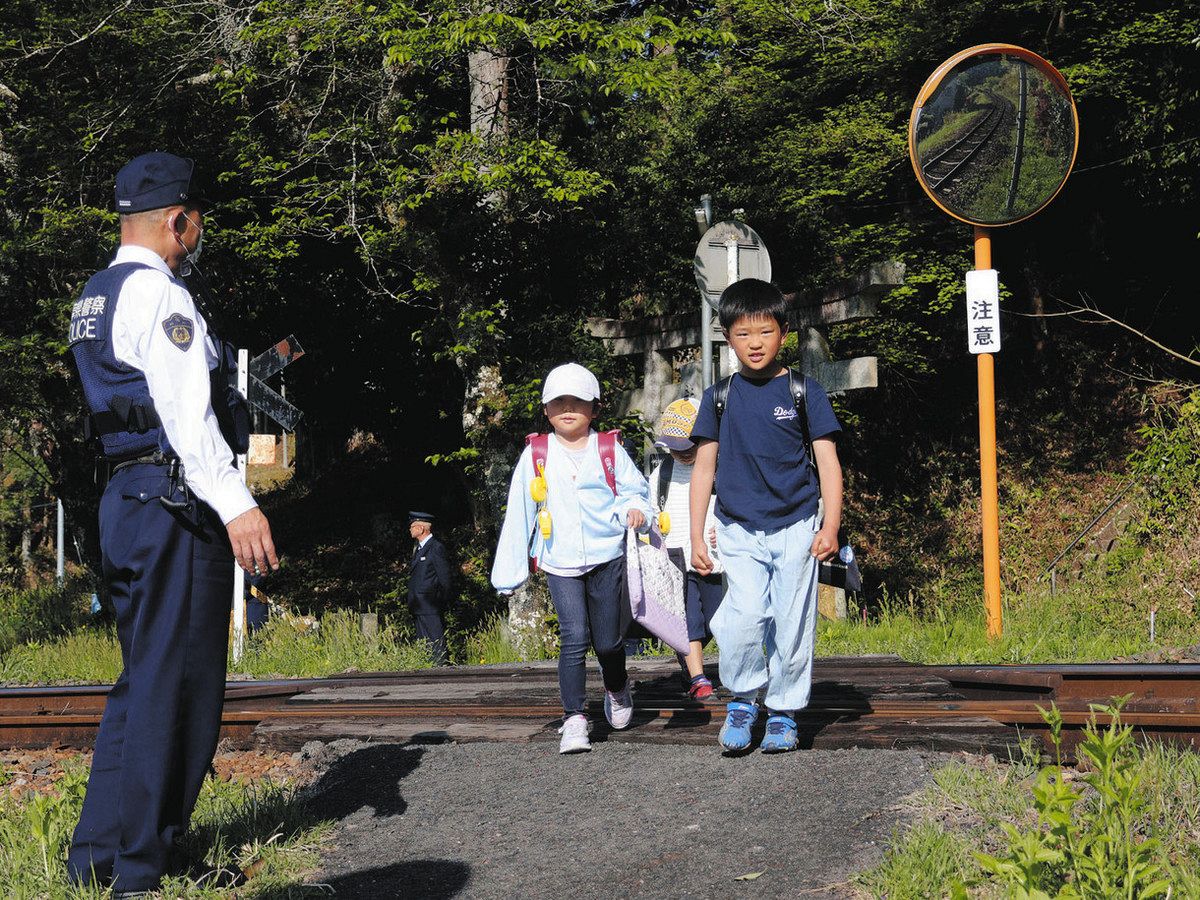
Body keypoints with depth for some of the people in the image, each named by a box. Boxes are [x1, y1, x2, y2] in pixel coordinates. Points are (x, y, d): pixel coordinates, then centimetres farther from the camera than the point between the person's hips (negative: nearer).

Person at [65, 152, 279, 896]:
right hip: (175, 503, -10)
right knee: (175, 685, -4)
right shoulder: (157, 293, -12)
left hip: (125, 501, 10)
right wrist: (236, 504, -27)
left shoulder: (95, 299, 19)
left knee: (144, 682, 16)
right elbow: (188, 412, -22)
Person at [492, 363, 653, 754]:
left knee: (608, 641, 7)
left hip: (606, 557, 1)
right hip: (560, 563, 0)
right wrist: (509, 572, 6)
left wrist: (634, 508, -14)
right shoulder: (535, 455, 3)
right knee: (573, 639, -13)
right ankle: (574, 719, -6)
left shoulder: (609, 450, 3)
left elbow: (634, 487, 12)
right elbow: (518, 512, 6)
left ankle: (617, 690, 39)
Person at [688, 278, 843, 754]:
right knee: (745, 617, -15)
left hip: (795, 528, 0)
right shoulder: (719, 397, 6)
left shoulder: (803, 392, 2)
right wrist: (696, 537, 4)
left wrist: (831, 525, -10)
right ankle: (741, 700, 8)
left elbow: (827, 460, 1)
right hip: (740, 530, 1)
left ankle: (783, 712, 19)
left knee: (792, 624, 2)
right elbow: (703, 466, 9)